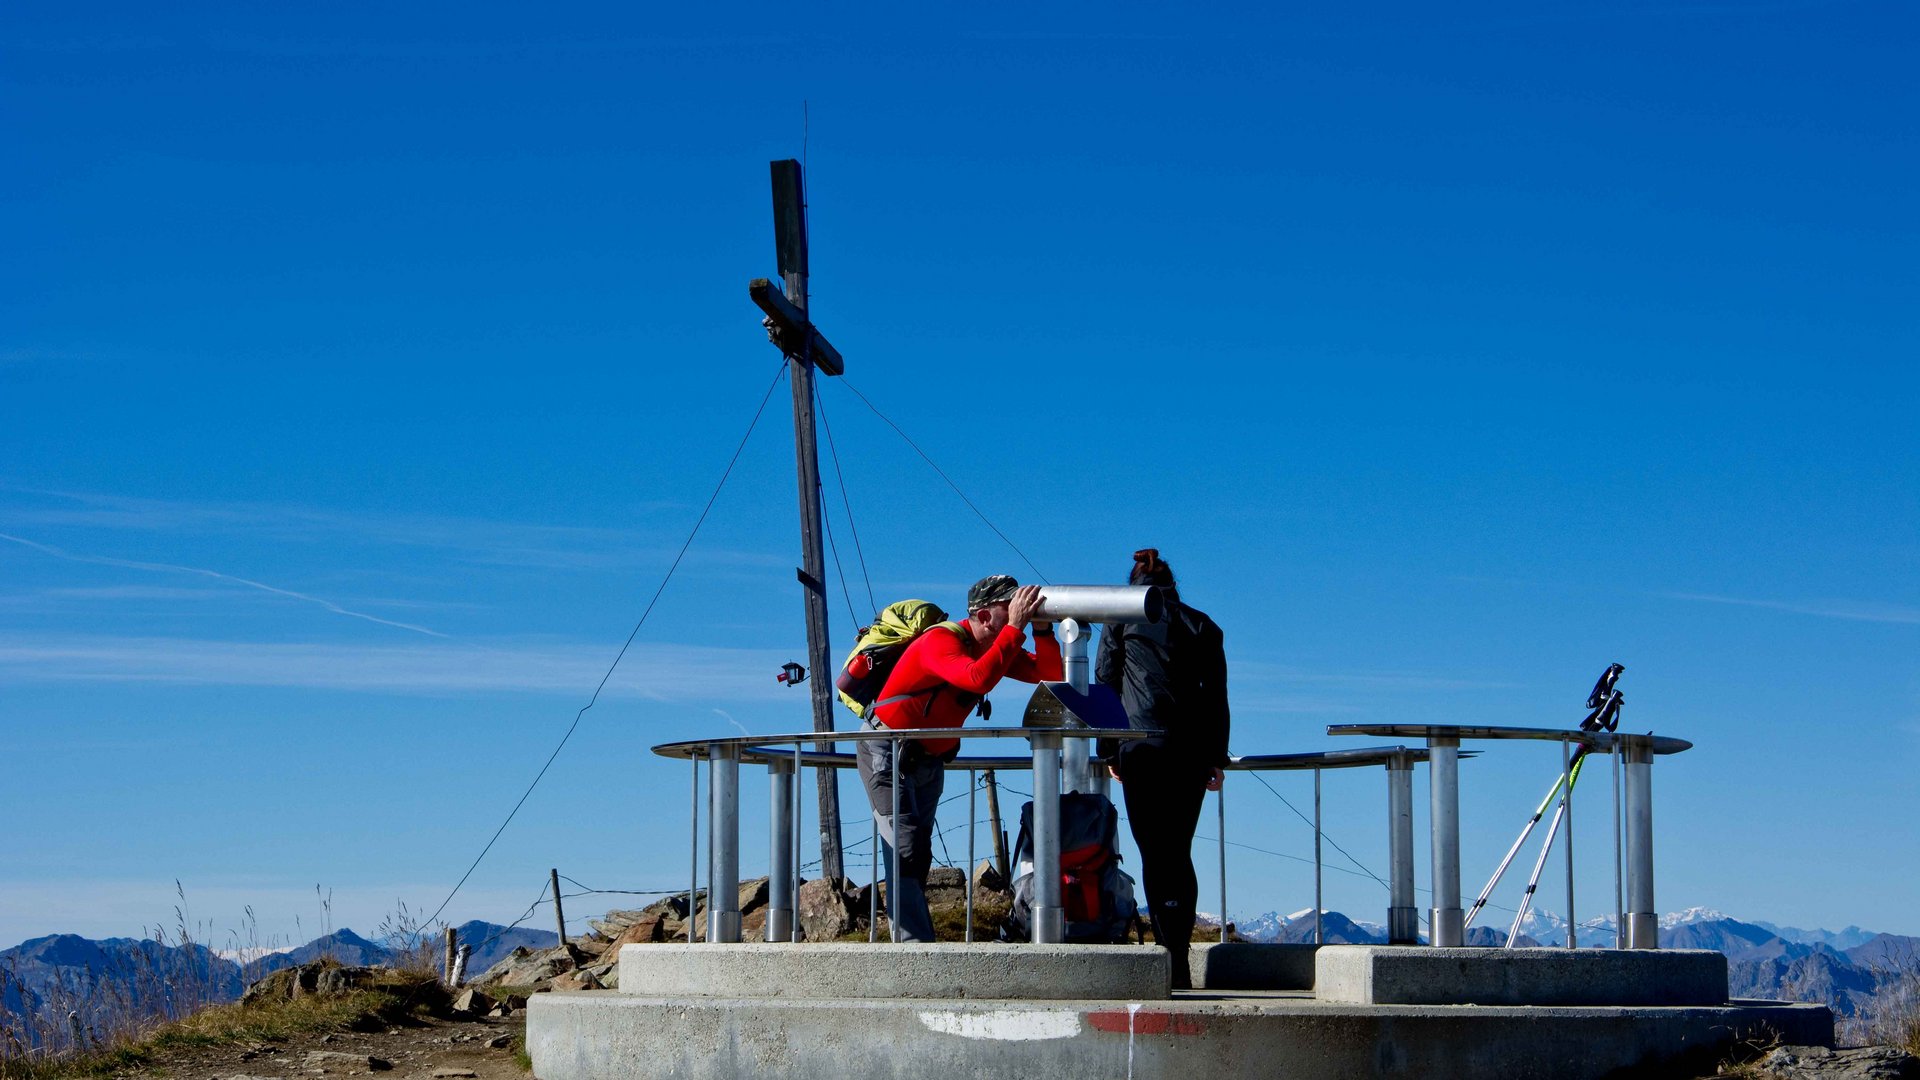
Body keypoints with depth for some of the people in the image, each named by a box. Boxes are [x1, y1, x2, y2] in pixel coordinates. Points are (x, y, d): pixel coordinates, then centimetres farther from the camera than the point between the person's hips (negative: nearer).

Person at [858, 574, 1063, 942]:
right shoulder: (941, 641, -26)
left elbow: (1050, 674, -3)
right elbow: (978, 679, -44)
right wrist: (1015, 628, -40)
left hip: (929, 759, 9)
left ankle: (912, 939, 13)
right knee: (905, 850, -17)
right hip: (887, 754, -9)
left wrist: (1042, 630, -19)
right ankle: (916, 945, -22)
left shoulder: (995, 647, 0)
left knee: (918, 854, 9)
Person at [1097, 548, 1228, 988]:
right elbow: (1217, 695, 10)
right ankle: (1178, 963, 7)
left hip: (1142, 748, -3)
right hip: (1193, 752, 3)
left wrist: (1111, 753, 10)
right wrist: (1217, 758, 12)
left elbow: (1105, 687, 5)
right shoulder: (1201, 625, 13)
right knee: (1180, 853, 11)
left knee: (1156, 854, -3)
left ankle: (1173, 963, -14)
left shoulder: (1121, 621, 7)